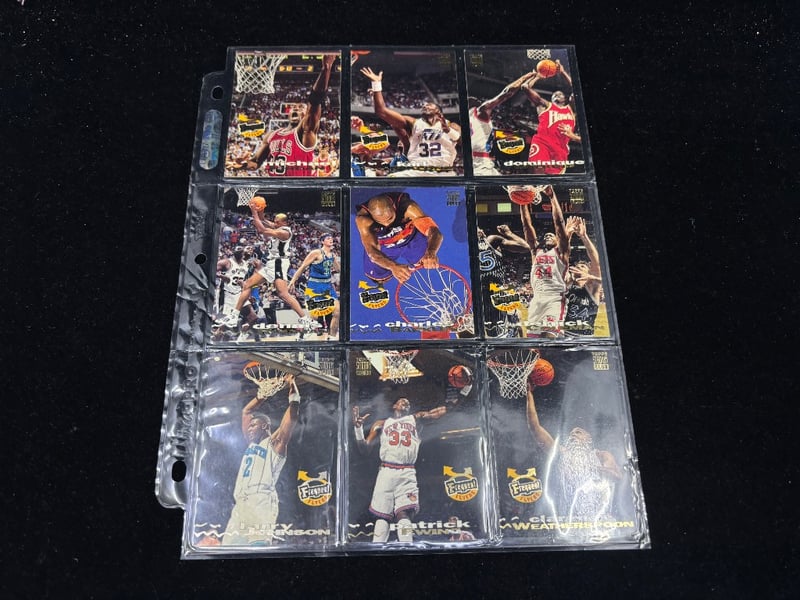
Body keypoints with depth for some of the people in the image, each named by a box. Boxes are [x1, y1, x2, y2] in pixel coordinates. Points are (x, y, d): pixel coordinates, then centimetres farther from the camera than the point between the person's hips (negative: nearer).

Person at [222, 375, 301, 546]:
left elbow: (292, 414, -2)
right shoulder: (252, 443, 28)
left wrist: (292, 386, -1)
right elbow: (246, 412, 35)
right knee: (228, 545, -1)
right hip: (241, 503, 8)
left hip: (261, 502, -8)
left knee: (257, 545, -21)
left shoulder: (275, 443, 8)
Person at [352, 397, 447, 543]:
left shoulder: (415, 419, 20)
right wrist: (358, 427, 3)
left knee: (403, 514, -15)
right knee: (381, 516, -3)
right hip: (386, 471, 1)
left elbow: (442, 410, 18)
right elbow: (364, 446, 14)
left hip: (407, 473, -1)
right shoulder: (381, 424, 20)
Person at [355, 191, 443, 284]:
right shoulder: (363, 219, -40)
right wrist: (393, 266, -73)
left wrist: (431, 252, -69)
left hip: (410, 240, 1)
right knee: (378, 278, 2)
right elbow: (372, 251, -52)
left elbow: (434, 231, -46)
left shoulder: (407, 207, -40)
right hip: (383, 246, 0)